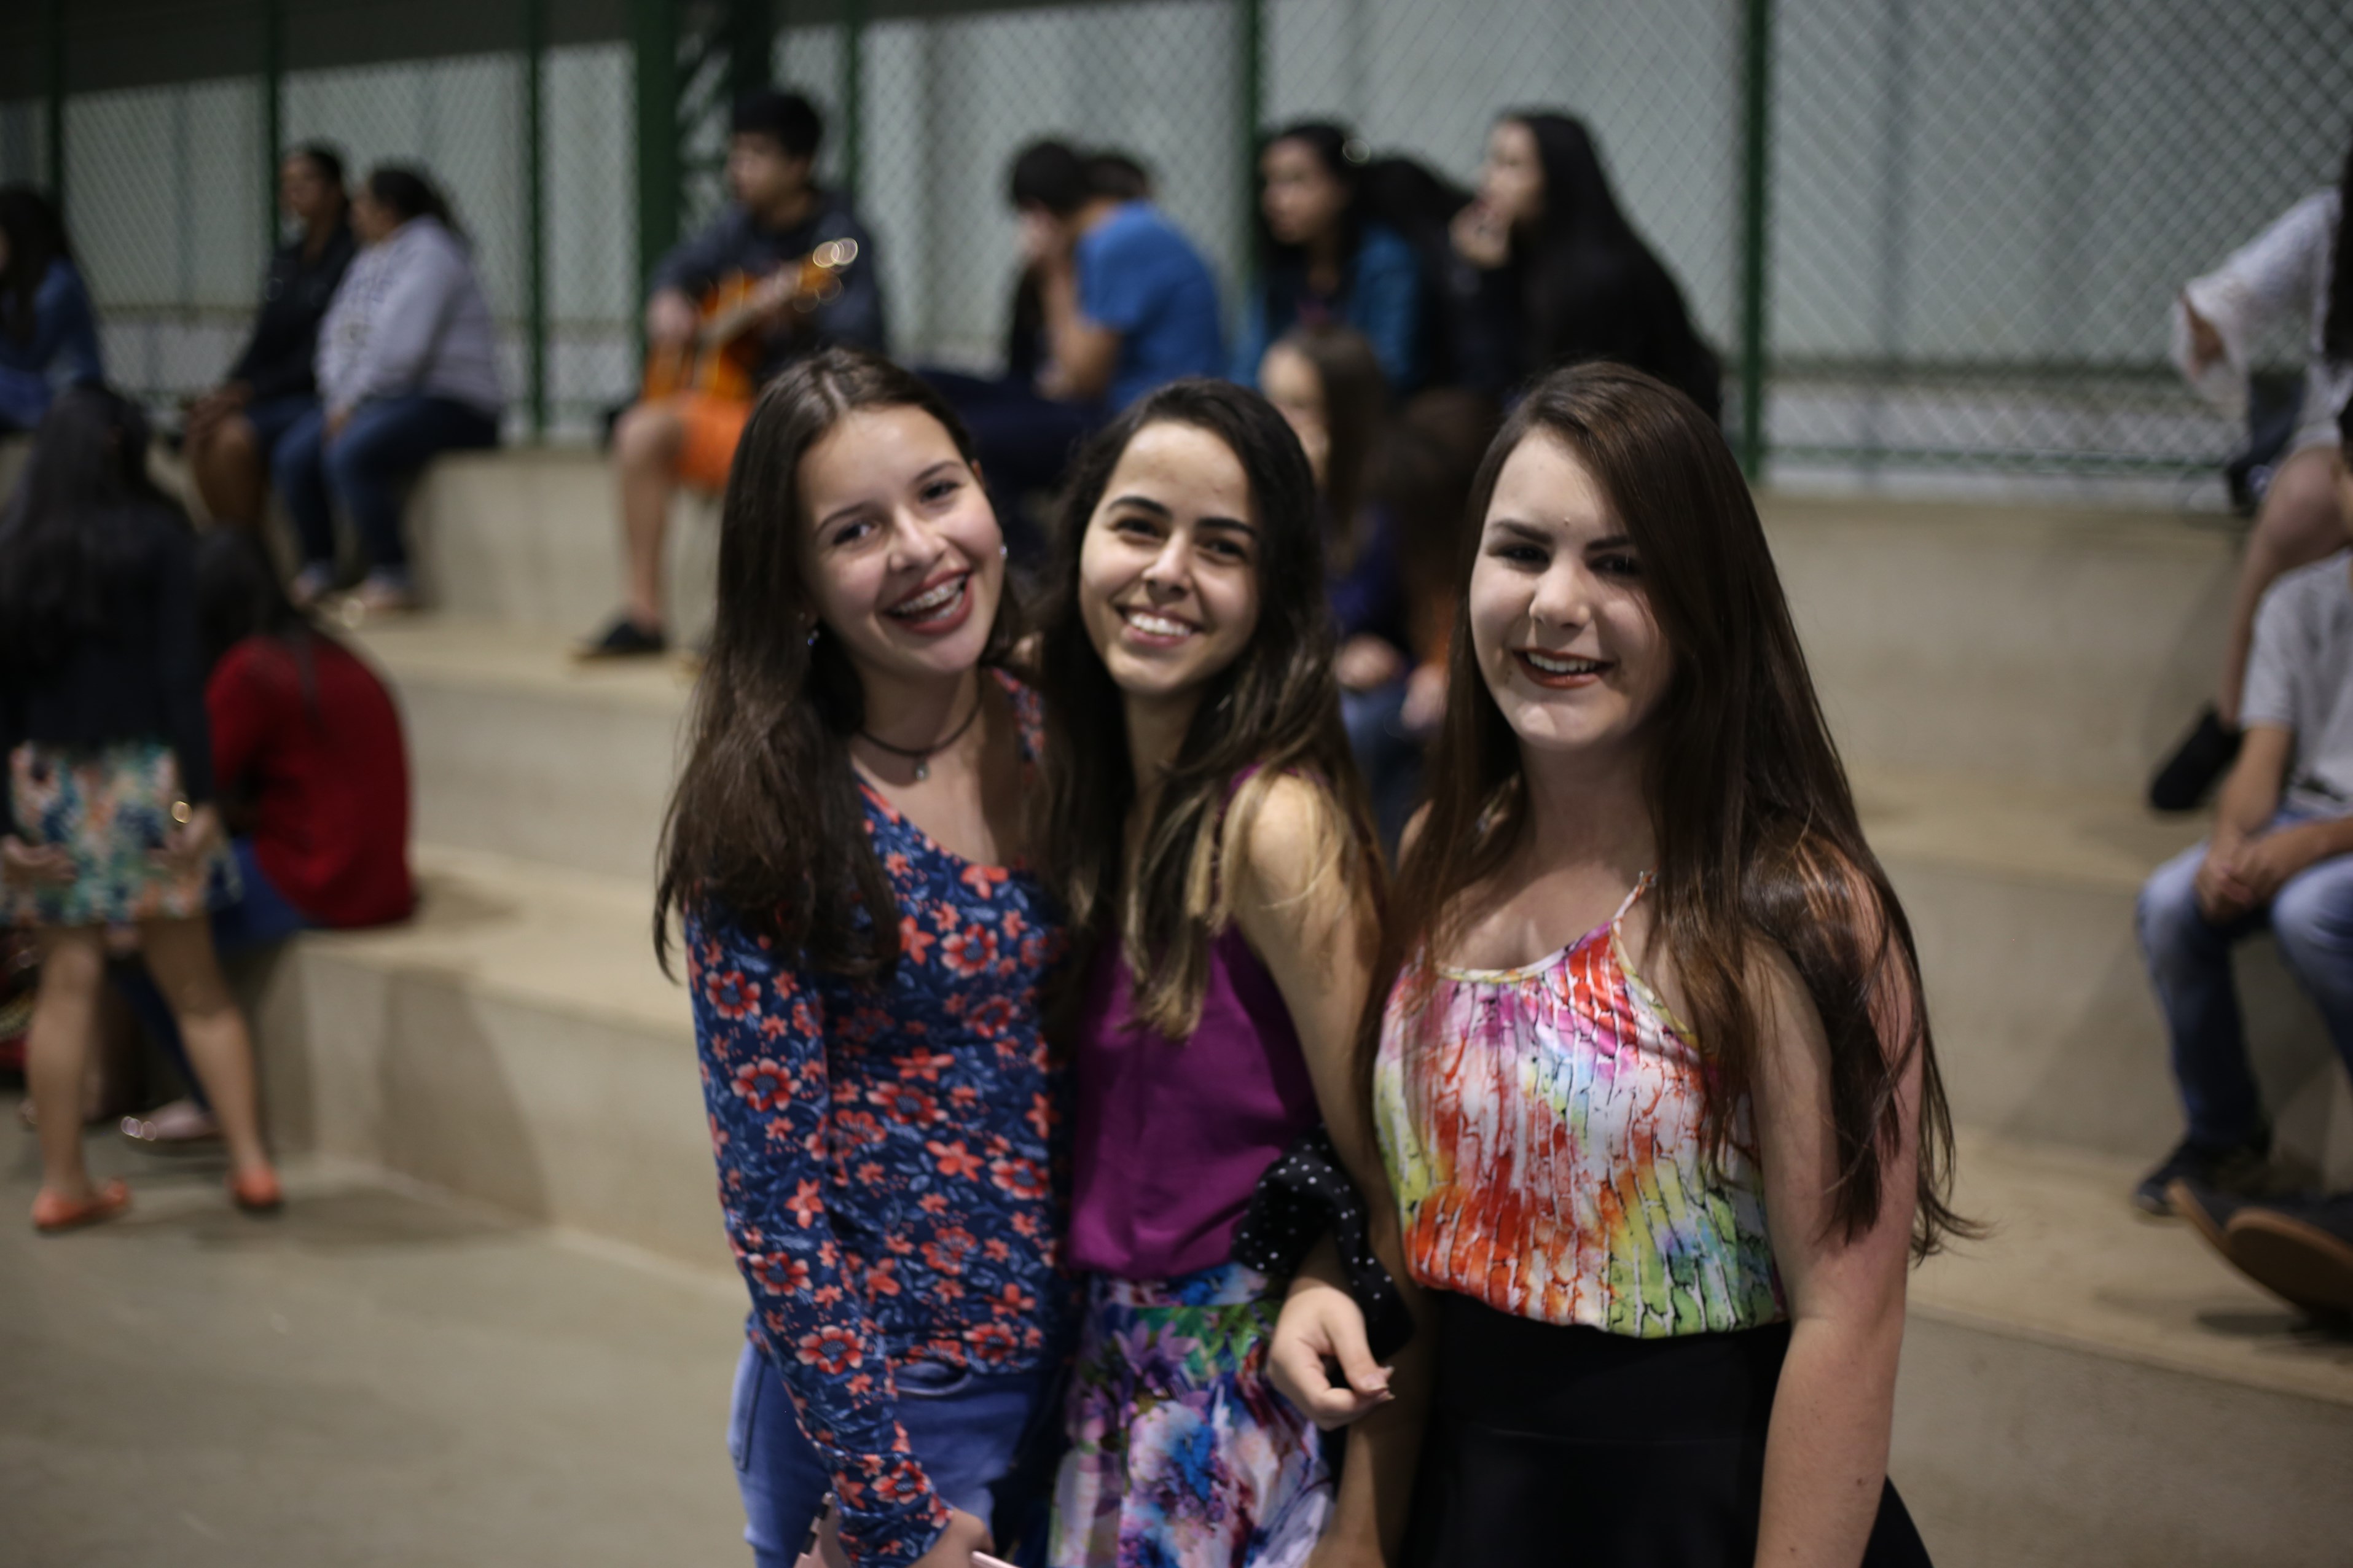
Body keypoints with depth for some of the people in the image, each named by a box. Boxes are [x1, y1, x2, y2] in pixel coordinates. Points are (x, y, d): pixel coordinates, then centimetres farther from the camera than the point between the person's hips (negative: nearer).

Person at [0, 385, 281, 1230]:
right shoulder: (155, 536, -3)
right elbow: (179, 672, -10)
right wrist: (200, 796, -11)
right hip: (141, 774, -2)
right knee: (197, 986, 6)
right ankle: (250, 1160, 6)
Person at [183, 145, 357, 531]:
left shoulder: (351, 255, -10)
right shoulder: (286, 258, 15)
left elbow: (321, 354, -15)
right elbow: (265, 339, 13)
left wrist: (253, 391, -17)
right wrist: (231, 390, -5)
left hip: (323, 396, -7)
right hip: (279, 394, 7)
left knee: (236, 438, -29)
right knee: (202, 431, -18)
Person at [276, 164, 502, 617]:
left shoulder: (429, 254, -12)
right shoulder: (371, 260, 18)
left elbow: (399, 347, -21)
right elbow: (337, 336, 15)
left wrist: (350, 404, -17)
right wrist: (337, 400, -2)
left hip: (447, 404, -9)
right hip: (380, 397, 9)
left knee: (350, 455, -32)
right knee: (293, 456, -11)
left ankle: (392, 580, -24)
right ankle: (317, 570, 1)